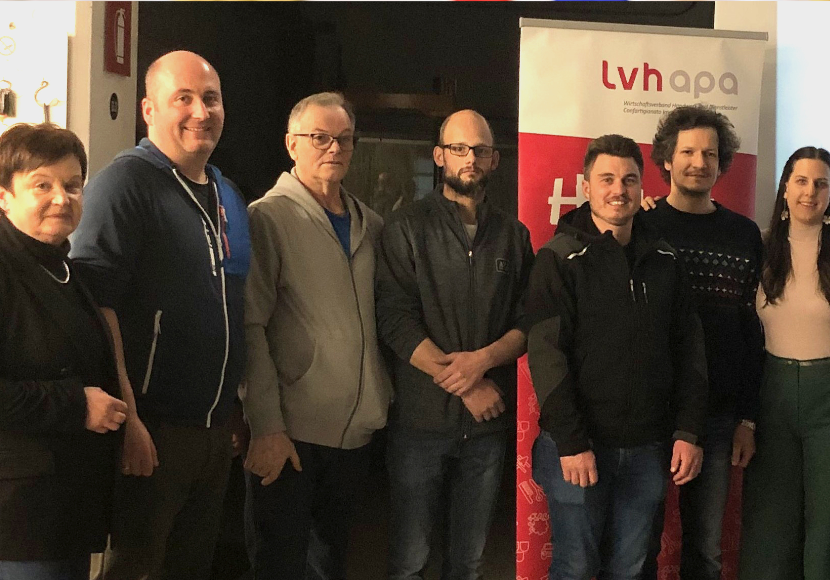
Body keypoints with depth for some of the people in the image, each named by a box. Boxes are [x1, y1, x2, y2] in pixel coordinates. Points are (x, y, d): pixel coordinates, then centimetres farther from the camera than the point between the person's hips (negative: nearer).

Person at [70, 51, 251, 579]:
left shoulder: (229, 196, 14)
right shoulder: (126, 182, -12)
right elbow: (97, 303, -20)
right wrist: (125, 418, -24)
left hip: (216, 430, 8)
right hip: (150, 433, -8)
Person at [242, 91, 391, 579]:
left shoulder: (370, 224, 11)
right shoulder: (269, 218, -7)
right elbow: (251, 327, -12)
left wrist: (381, 402, 5)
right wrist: (267, 425, -16)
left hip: (356, 429, 5)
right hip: (290, 432, -5)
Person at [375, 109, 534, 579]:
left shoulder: (514, 236, 11)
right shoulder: (408, 228, -1)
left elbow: (527, 323, 7)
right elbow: (396, 322, -9)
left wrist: (482, 359, -13)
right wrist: (464, 384, -13)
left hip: (490, 420, 3)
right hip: (422, 417, -3)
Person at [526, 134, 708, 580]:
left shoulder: (664, 261, 9)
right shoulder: (561, 259, -5)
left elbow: (688, 349, 10)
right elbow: (546, 354, -11)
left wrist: (688, 431, 2)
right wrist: (570, 442, -16)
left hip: (648, 449, 4)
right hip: (579, 446, -4)